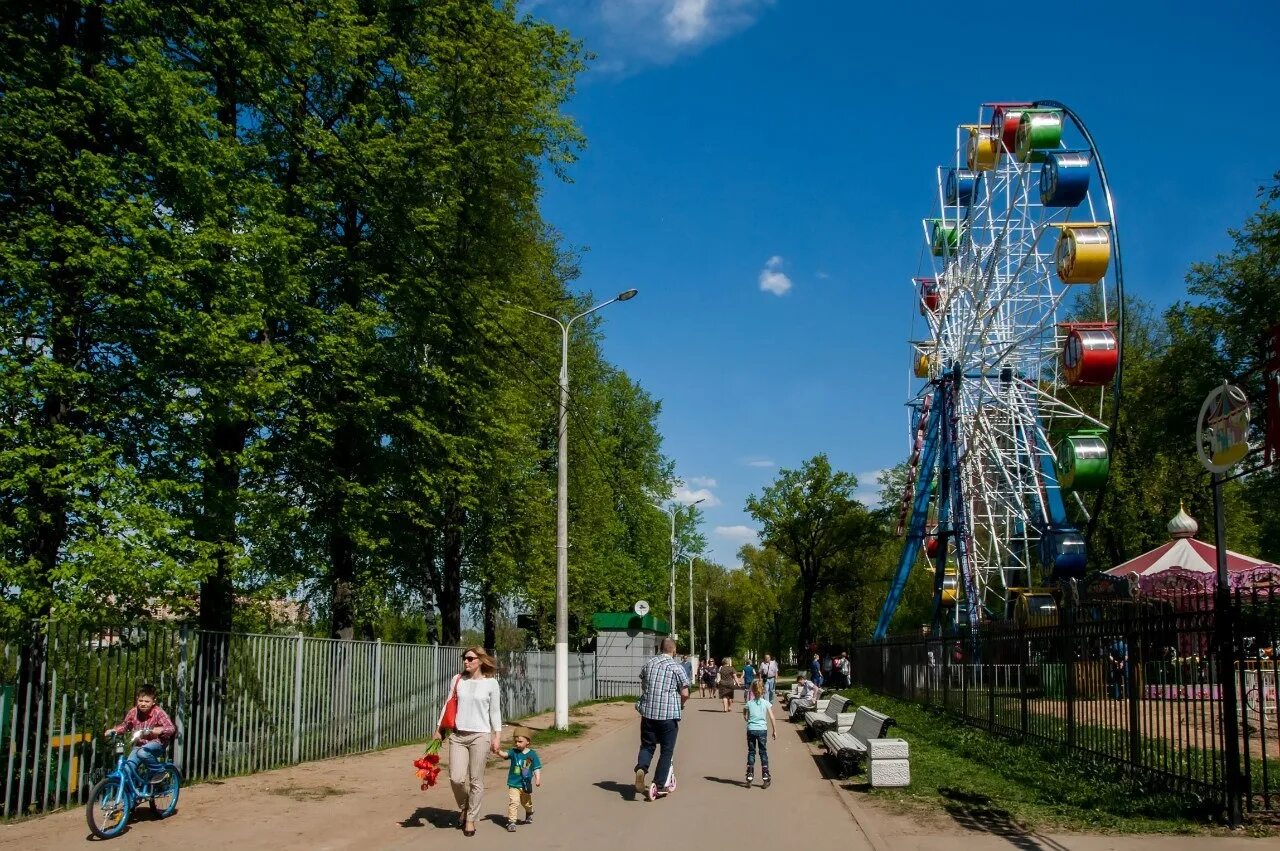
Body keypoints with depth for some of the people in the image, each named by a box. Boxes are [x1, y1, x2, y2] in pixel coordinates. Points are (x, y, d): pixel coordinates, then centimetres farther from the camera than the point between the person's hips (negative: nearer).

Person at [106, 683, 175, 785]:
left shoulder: (158, 713, -16)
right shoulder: (133, 712, -3)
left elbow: (171, 728, -25)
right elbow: (125, 725, 14)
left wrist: (153, 730, -41)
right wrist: (113, 730, -5)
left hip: (157, 743, -5)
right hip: (140, 745, 5)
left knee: (142, 753, -34)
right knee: (127, 769, -12)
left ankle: (160, 771, -14)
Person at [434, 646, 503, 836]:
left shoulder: (491, 683, 0)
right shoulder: (457, 680, 5)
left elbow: (495, 711, 3)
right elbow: (447, 706, 10)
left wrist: (497, 736, -1)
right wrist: (439, 729, 8)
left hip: (480, 735, -2)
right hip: (457, 735, 2)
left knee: (476, 780, 2)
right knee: (456, 778, -5)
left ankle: (470, 819, 19)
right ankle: (463, 807, 25)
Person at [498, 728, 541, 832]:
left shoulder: (532, 754, -7)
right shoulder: (513, 752, -7)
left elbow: (537, 768, -5)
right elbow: (504, 754, -24)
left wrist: (538, 779, -16)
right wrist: (498, 752, -45)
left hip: (526, 785, 1)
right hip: (514, 784, -1)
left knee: (527, 803, 23)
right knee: (513, 803, -17)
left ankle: (529, 816, 49)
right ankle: (511, 822, -14)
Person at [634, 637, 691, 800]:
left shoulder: (648, 664, 7)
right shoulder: (676, 667, -6)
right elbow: (685, 694, -9)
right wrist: (680, 706, 10)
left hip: (648, 712, 3)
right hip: (669, 714, -3)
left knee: (647, 745, 15)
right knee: (667, 750, 8)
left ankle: (641, 768, -13)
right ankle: (660, 785, 6)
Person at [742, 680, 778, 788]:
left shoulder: (748, 703, -1)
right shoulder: (766, 703, -3)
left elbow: (744, 716, 11)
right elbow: (772, 718, -3)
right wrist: (774, 731, 5)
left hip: (751, 730, 0)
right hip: (762, 730, 0)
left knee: (751, 753, 9)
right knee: (763, 753, 7)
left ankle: (749, 778, 6)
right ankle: (765, 779, 7)